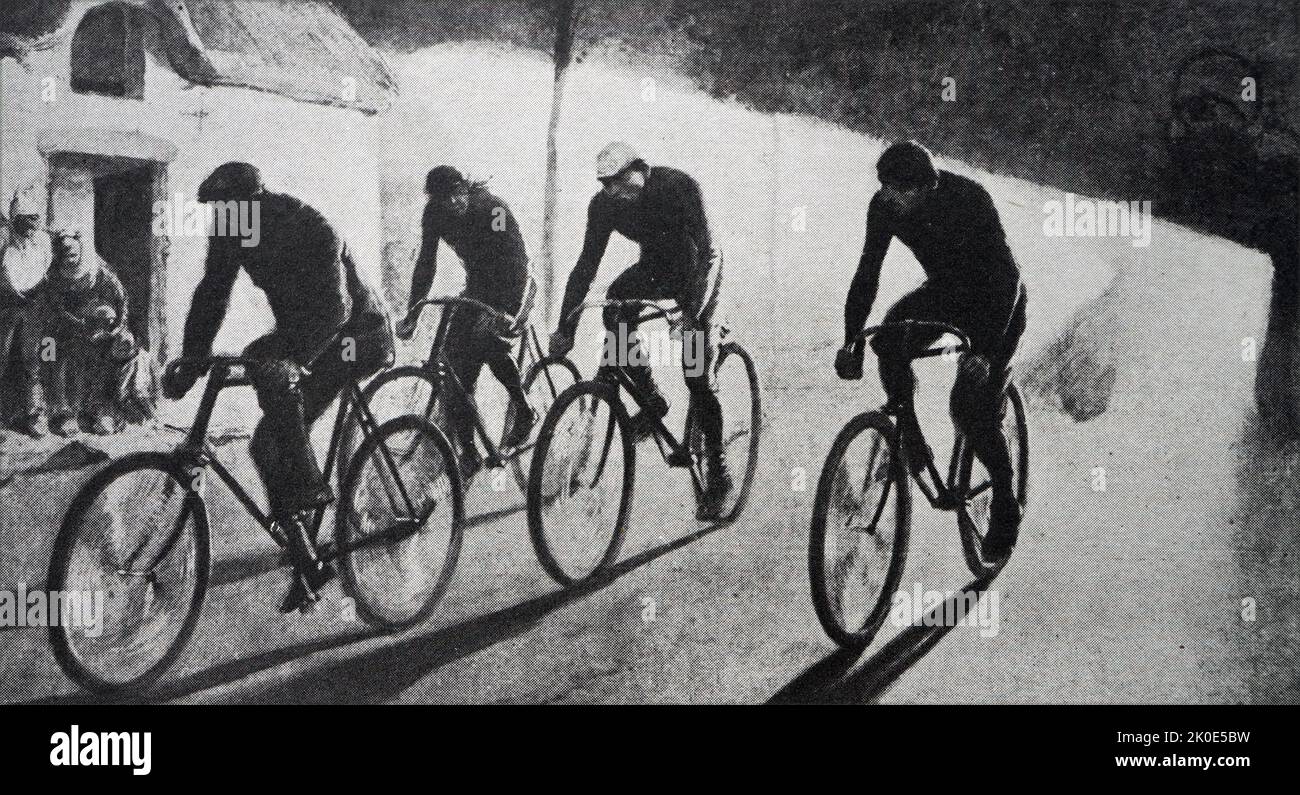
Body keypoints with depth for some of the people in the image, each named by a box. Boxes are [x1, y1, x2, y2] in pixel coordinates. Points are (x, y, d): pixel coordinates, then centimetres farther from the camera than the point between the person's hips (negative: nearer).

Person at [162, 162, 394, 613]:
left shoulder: (310, 230, -28)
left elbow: (334, 306, -37)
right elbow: (211, 296, -4)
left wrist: (289, 353, -51)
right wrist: (188, 365, -13)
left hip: (358, 337, -8)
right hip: (302, 336, 8)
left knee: (272, 370, -33)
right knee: (269, 446, -2)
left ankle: (309, 485, -24)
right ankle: (308, 565, 7)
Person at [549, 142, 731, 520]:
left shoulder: (678, 186, -31)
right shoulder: (604, 205, -17)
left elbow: (702, 250, -34)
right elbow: (587, 264, -15)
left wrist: (691, 312, -44)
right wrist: (565, 328, -21)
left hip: (698, 268, -5)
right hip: (655, 266, 5)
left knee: (698, 373, -12)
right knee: (616, 310, -24)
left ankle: (718, 473, -5)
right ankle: (652, 401, -4)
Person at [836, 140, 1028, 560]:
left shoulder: (969, 200, -32)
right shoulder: (884, 205, -17)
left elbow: (1006, 275, -33)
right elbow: (867, 272, -12)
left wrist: (984, 350, -42)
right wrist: (850, 340, -24)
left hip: (996, 300, -5)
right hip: (944, 291, 5)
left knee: (973, 406, -16)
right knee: (889, 339, -26)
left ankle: (1005, 506, 3)